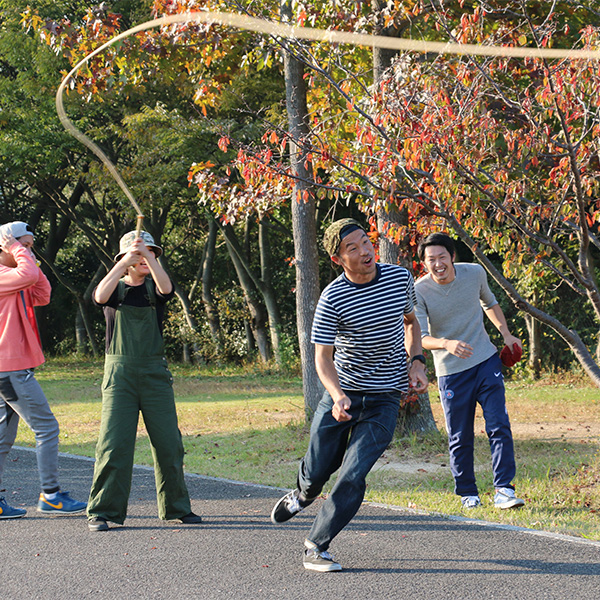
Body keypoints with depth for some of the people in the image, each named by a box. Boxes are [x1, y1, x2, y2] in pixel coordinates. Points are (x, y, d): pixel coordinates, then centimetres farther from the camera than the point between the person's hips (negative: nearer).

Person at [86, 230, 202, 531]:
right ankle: (102, 512, -1)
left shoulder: (154, 289, 9)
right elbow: (100, 296, -18)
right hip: (119, 371, -2)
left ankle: (176, 507, 16)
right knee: (114, 443, -8)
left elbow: (166, 288, -15)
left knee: (168, 443, 2)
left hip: (155, 372, 2)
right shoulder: (116, 289, 6)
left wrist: (150, 257, -25)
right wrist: (126, 262, -23)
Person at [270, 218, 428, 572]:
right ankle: (304, 495, 46)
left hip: (385, 399, 1)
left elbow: (410, 321, 17)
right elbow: (322, 357, -13)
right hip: (341, 393, -1)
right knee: (318, 469, 9)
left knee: (353, 477, -12)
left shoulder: (400, 278, -2)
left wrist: (416, 362, 2)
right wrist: (337, 396, -30)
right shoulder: (333, 299, -14)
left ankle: (318, 546, 1)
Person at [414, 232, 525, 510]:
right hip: (451, 371, -2)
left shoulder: (475, 273, -4)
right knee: (460, 438, 4)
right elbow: (421, 338, -21)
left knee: (499, 426, -7)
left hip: (487, 361, 2)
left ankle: (503, 490, -4)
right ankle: (467, 493, 21)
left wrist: (506, 333, 9)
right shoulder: (419, 291, -15)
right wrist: (447, 344, -40)